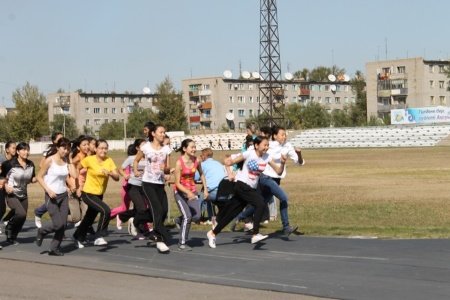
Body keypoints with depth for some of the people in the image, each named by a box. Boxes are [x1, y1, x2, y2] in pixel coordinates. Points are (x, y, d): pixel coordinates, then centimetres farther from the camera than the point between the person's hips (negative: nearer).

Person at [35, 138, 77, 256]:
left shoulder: (66, 161, 4)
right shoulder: (50, 160, -10)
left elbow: (74, 175, -9)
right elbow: (39, 177, -7)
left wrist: (69, 160, -6)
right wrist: (48, 190, -18)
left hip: (63, 195, 5)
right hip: (52, 196, -5)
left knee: (63, 224, 1)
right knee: (58, 224, -12)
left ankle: (54, 248, 13)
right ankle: (42, 231, 18)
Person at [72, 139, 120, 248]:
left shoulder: (109, 161, -4)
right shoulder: (89, 160, -14)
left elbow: (117, 177, -11)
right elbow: (78, 169, 2)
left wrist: (109, 173, -30)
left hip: (99, 194, 6)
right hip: (88, 193, -6)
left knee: (90, 218, 21)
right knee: (106, 210, -25)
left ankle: (78, 237, 44)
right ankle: (99, 237, -16)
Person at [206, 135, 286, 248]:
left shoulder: (267, 157, 3)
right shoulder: (249, 154, -13)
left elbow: (278, 171, 1)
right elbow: (229, 161, -10)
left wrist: (282, 163, -18)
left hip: (252, 188, 7)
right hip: (241, 185, -7)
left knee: (232, 213, 11)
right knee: (260, 204, -26)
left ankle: (212, 233, 25)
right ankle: (255, 235, -24)